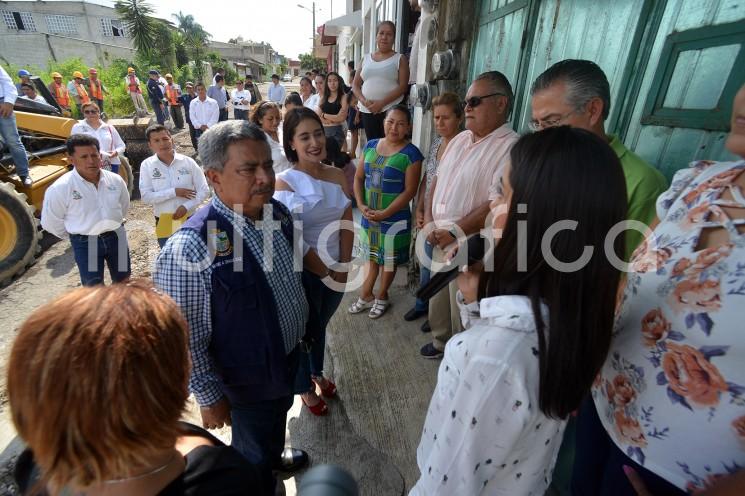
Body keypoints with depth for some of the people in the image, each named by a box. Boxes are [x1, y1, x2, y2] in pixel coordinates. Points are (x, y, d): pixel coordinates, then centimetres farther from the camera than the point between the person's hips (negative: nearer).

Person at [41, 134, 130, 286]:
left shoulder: (116, 180, -7)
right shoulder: (60, 188, -18)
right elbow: (50, 222, -5)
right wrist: (76, 236, 4)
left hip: (116, 236, 3)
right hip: (85, 243, -3)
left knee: (123, 280, 17)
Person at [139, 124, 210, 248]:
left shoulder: (188, 162, -6)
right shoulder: (147, 165, -5)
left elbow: (204, 191, -6)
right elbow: (146, 196, -11)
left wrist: (186, 206, -19)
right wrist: (174, 192, -19)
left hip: (189, 221, 0)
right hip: (164, 224, 1)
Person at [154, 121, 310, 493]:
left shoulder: (278, 212, -11)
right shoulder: (190, 248, -33)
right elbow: (186, 341, -24)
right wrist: (210, 397, -13)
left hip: (289, 354, 7)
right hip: (251, 378, -7)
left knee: (278, 418, 35)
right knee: (254, 452, 22)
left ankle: (275, 457, 66)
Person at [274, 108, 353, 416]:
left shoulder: (338, 176, -3)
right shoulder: (283, 183, -19)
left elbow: (346, 226, -1)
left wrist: (342, 268, -6)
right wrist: (325, 271, -14)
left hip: (337, 270, 5)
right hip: (304, 273, -4)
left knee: (320, 325, 26)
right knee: (304, 330, 18)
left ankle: (317, 373, 53)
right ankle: (305, 387, 45)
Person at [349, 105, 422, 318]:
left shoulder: (411, 153, -11)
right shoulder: (370, 146, 3)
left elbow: (410, 190, -15)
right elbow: (358, 178, 5)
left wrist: (385, 213, -18)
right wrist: (361, 205, -8)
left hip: (395, 218, -4)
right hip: (369, 216, 4)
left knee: (389, 259, 12)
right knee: (372, 255, 19)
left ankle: (382, 297, 33)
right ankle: (366, 295, 36)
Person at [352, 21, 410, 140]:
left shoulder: (400, 59, 5)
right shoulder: (366, 58, 15)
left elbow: (403, 86, -6)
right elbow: (355, 85, 13)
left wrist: (382, 103, -16)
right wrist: (363, 101, -8)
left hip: (391, 109, -3)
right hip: (368, 110, 4)